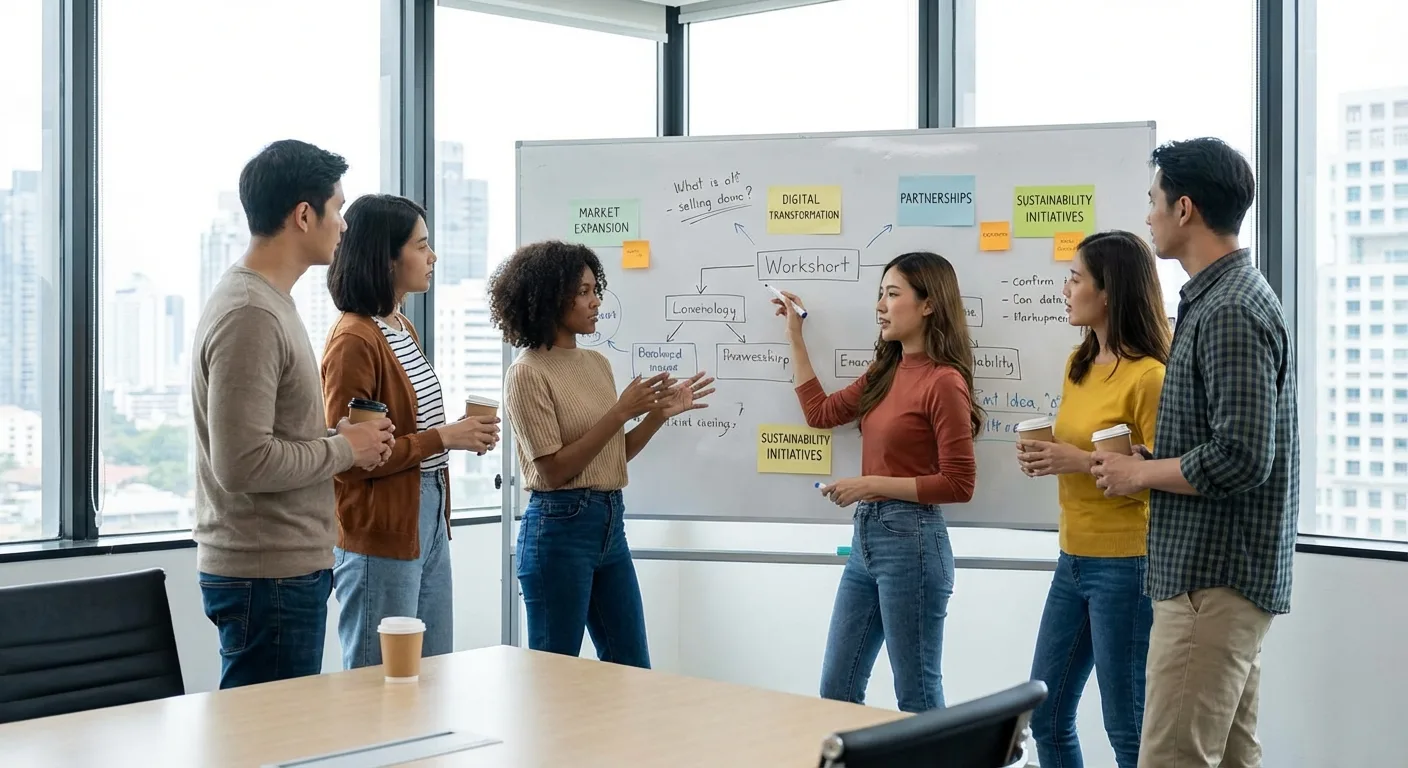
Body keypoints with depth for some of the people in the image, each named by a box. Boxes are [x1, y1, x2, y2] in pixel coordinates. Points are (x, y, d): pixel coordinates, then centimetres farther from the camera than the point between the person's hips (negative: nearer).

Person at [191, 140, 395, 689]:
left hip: (287, 566, 10)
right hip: (269, 575, -10)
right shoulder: (250, 314, -19)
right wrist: (345, 448, -12)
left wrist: (338, 437, 5)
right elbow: (241, 463, -25)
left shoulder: (266, 301, 14)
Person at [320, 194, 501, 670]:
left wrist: (462, 433, 4)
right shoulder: (354, 340, -16)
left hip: (427, 521, 9)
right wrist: (443, 438, -18)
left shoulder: (403, 328, 12)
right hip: (379, 531, -9)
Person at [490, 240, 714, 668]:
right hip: (559, 528, -7)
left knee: (633, 670, 12)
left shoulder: (597, 363, 10)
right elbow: (554, 470, -16)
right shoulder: (528, 374, -10)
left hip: (611, 524, 7)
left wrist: (660, 414, 2)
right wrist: (620, 413, -16)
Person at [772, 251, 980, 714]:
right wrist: (794, 337, 24)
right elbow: (821, 413, 23)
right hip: (866, 536, 9)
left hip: (910, 540, -9)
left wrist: (873, 485, -17)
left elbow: (958, 484, -15)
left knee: (918, 699, 3)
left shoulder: (943, 381, -13)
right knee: (836, 692, 14)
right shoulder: (887, 372, 12)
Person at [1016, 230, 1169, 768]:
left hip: (1125, 563, -8)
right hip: (1073, 558, 9)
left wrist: (1081, 461, -22)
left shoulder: (1148, 375, -15)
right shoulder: (1078, 365, 11)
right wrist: (1045, 456, 2)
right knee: (1045, 715, 14)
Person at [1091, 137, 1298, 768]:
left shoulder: (1229, 312, -17)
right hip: (1221, 572, 10)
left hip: (1212, 578, -10)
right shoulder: (1227, 296, 15)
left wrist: (1140, 473, -11)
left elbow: (1241, 458, -24)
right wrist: (1143, 462, 10)